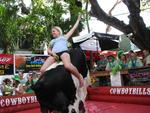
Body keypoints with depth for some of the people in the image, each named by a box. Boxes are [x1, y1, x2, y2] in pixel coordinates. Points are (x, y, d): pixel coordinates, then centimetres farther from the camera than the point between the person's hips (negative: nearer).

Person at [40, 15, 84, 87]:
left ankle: (80, 77, -18)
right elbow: (48, 50, 25)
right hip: (54, 54, 4)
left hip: (63, 52, -4)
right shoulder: (52, 41, 36)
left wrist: (78, 20, 40)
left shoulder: (64, 37, 29)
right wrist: (52, 53, 2)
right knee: (42, 70, -19)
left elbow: (73, 28, 32)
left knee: (68, 66, -36)